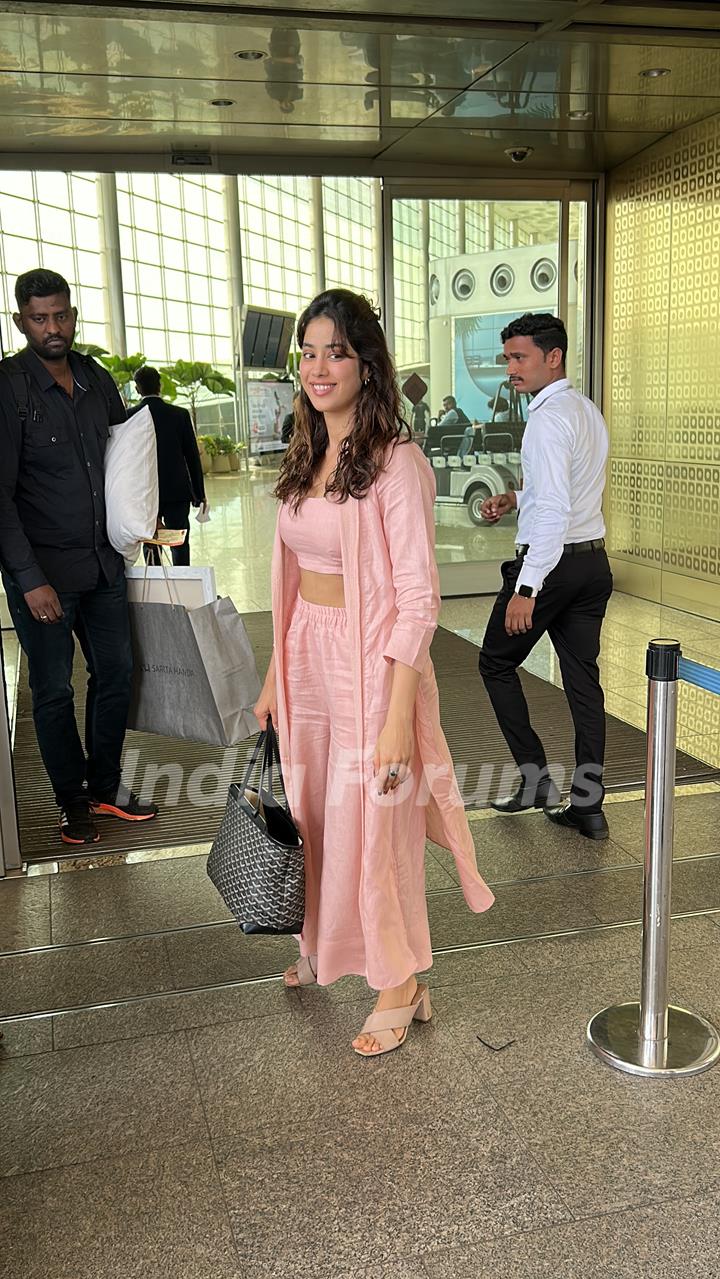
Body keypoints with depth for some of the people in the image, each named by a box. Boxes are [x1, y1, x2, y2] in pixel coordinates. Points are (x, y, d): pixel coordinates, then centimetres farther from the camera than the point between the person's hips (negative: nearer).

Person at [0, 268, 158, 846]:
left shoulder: (99, 381, 6)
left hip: (104, 565, 6)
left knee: (116, 673, 12)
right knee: (54, 691, 7)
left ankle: (105, 786, 30)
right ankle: (73, 802, 24)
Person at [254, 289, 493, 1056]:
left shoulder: (396, 464, -15)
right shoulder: (306, 458, 8)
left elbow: (418, 599, -17)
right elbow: (294, 580, 12)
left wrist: (398, 716, -20)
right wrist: (274, 675, 13)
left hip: (371, 663, -7)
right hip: (306, 658, 7)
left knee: (372, 821, 5)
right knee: (313, 809, 19)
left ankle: (399, 985, 27)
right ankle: (322, 944, 43)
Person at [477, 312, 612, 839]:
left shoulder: (548, 418, -16)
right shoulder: (590, 411, 14)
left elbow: (554, 509, -25)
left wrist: (526, 589, -27)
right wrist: (515, 499, 15)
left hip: (552, 562, -9)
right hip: (594, 562, 9)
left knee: (498, 663, 10)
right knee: (584, 680, 9)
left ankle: (535, 778, 12)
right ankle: (588, 805, 13)